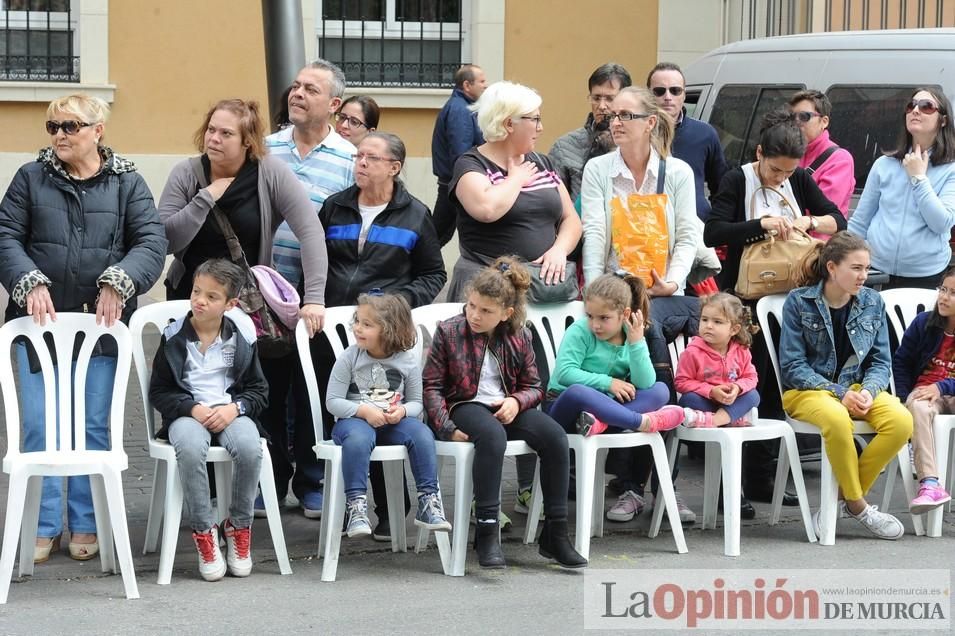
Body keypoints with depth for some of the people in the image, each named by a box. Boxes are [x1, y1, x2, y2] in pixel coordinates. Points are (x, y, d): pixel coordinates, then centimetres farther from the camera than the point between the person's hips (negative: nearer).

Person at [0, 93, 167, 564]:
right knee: (39, 425, -2)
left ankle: (84, 526, 12)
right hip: (41, 319, 0)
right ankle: (43, 528, 6)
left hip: (100, 323, 0)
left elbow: (151, 242, -4)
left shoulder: (126, 182, 5)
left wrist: (118, 282, -19)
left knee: (93, 426, 3)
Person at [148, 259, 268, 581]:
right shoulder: (174, 337, 4)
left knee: (249, 447, -34)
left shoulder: (242, 338, 7)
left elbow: (258, 390, 12)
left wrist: (235, 408, -9)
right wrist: (193, 409, -12)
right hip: (186, 413, -1)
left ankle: (239, 525, -12)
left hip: (230, 412, 1)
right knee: (190, 448, -38)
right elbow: (159, 392, 5)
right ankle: (204, 530, -24)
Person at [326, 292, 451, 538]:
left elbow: (416, 402, 9)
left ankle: (428, 500, -19)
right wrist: (364, 411, -20)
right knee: (358, 438, -38)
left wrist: (402, 411, -15)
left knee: (422, 434, -28)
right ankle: (356, 505, -33)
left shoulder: (407, 361, 1)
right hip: (355, 419, -2)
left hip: (394, 421, 2)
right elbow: (333, 401, -4)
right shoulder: (349, 358, -3)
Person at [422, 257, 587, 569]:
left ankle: (555, 534, -20)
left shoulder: (518, 337, 8)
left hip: (506, 407, 4)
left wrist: (517, 401, -10)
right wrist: (446, 428, -14)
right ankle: (487, 533, -38)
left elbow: (533, 386, 14)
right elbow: (432, 385, -1)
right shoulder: (448, 332, -1)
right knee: (492, 435, -40)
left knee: (555, 436, -25)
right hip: (465, 406, -4)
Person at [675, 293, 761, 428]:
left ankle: (716, 419, -36)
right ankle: (735, 418, -31)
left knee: (753, 395, -21)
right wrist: (711, 391, -24)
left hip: (732, 401, 3)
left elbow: (750, 377, 3)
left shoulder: (741, 351, -3)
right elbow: (682, 382, -13)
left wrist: (737, 387, -22)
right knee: (689, 398, -31)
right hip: (705, 401, -3)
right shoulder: (692, 352, -13)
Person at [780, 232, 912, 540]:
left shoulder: (872, 302, 5)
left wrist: (868, 391, -15)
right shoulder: (799, 302, -7)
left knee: (901, 421, -27)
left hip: (856, 386, 4)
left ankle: (845, 497, -12)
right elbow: (792, 367, -9)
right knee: (837, 419, -40)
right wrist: (839, 393, -19)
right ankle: (858, 505, -19)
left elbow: (881, 362, 7)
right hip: (807, 390, -4)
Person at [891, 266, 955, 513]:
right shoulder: (924, 323, 5)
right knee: (919, 409, -35)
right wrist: (905, 397, 0)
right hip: (924, 390, 1)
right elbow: (901, 361, 11)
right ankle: (930, 484, -46)